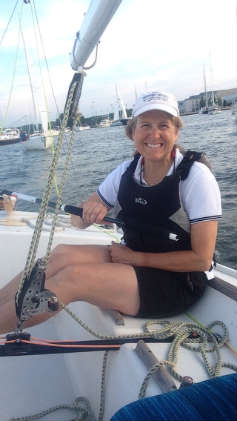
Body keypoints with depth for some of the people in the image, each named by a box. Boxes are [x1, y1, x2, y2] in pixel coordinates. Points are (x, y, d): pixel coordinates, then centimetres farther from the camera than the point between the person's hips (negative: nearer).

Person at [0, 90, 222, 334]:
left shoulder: (196, 177, -16)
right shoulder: (127, 171, -1)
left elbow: (201, 259, -15)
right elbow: (78, 222, 4)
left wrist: (136, 257, -15)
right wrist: (89, 211, -19)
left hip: (181, 281, -5)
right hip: (133, 261, 5)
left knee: (72, 276, -25)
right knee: (63, 254, -20)